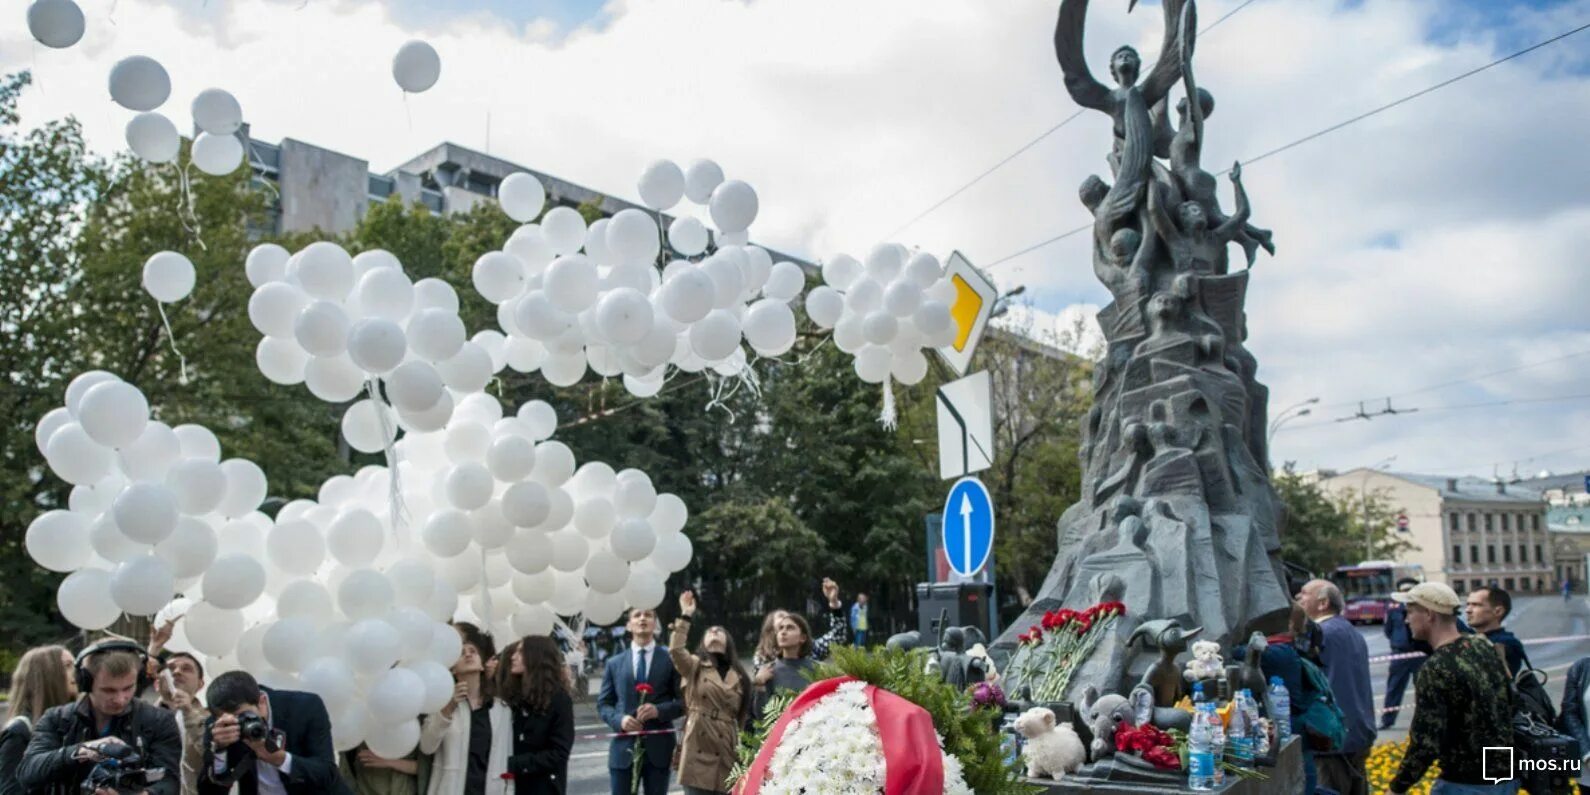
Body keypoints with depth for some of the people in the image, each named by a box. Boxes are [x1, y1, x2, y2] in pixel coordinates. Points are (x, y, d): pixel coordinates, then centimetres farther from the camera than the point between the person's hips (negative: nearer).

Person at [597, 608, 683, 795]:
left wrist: (660, 710, -16)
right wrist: (619, 719, -9)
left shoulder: (671, 658, 5)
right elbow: (603, 703, 11)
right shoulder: (614, 663, 12)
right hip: (623, 747, 2)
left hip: (658, 747, -1)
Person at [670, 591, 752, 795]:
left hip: (727, 753, 3)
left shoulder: (739, 677, 16)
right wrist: (686, 616, -14)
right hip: (699, 750, -3)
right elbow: (675, 649, -14)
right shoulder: (695, 666, 7)